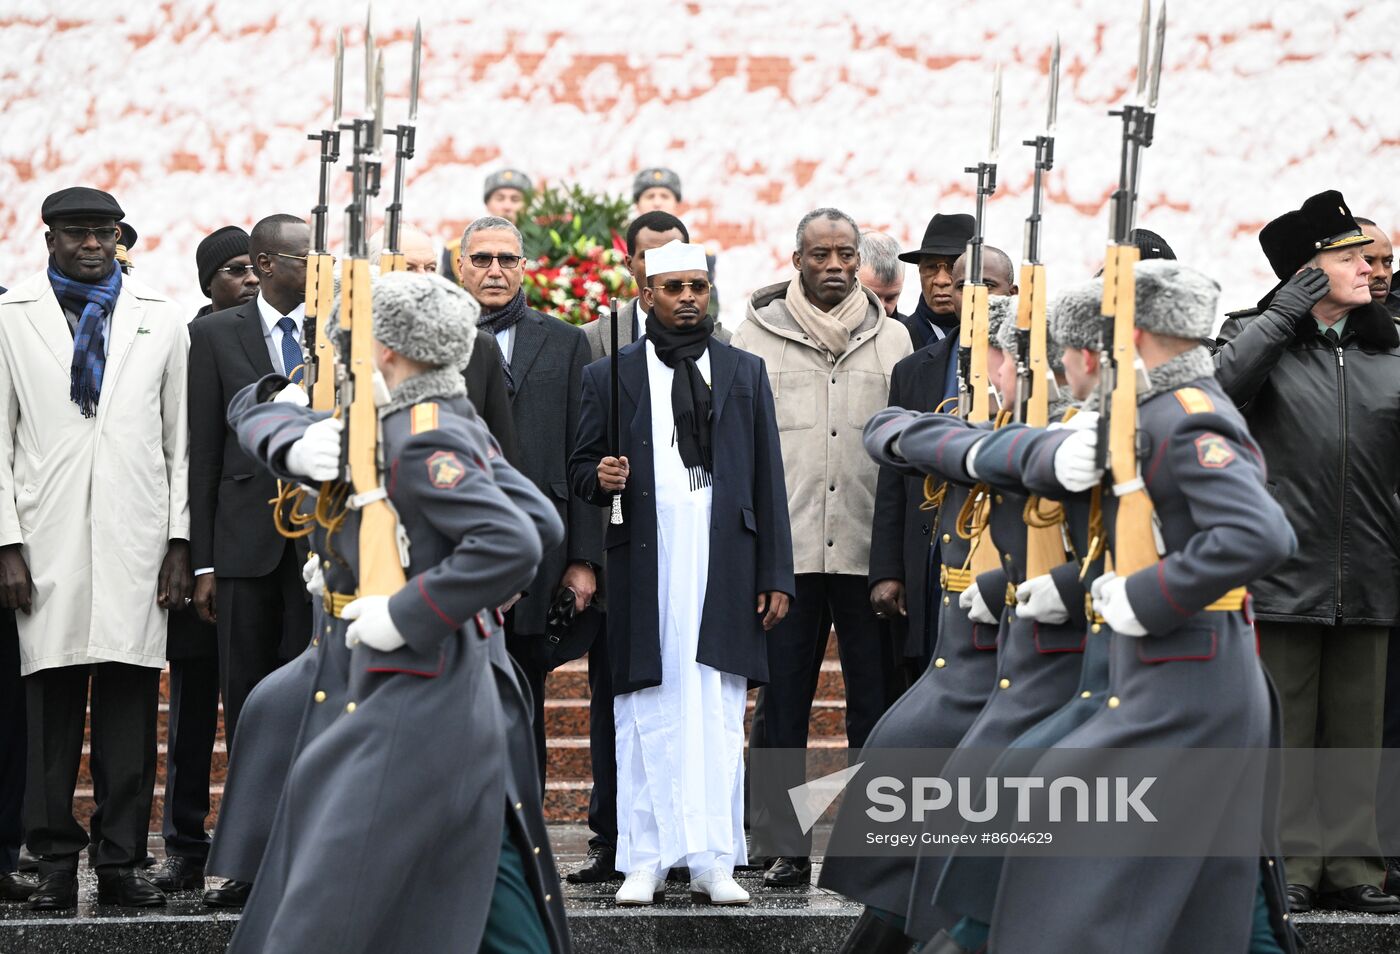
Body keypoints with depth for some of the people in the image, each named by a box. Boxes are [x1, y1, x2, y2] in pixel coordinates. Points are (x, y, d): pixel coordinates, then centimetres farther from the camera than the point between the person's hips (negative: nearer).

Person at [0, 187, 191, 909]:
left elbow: (179, 440, 10)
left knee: (130, 705, 0)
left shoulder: (160, 319, 12)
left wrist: (179, 541, 2)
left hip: (135, 540, 1)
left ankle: (121, 863, 5)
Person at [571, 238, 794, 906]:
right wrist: (601, 478, -13)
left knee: (718, 714, -2)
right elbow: (581, 468, 12)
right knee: (647, 715, 0)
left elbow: (767, 478, 11)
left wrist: (776, 575, 5)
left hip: (724, 564, 1)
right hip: (645, 563, -1)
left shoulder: (745, 372, 15)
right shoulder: (609, 375, 10)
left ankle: (713, 862, 2)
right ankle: (646, 861, 5)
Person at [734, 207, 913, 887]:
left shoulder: (891, 338, 11)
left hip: (869, 547, 1)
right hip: (784, 548, -1)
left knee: (875, 699, 2)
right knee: (783, 697, 1)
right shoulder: (759, 334, 7)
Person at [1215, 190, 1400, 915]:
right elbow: (1222, 383, -20)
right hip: (1283, 573, -4)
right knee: (1284, 726, 0)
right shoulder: (1261, 338, 1)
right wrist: (1282, 313, -14)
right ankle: (1290, 866, 5)